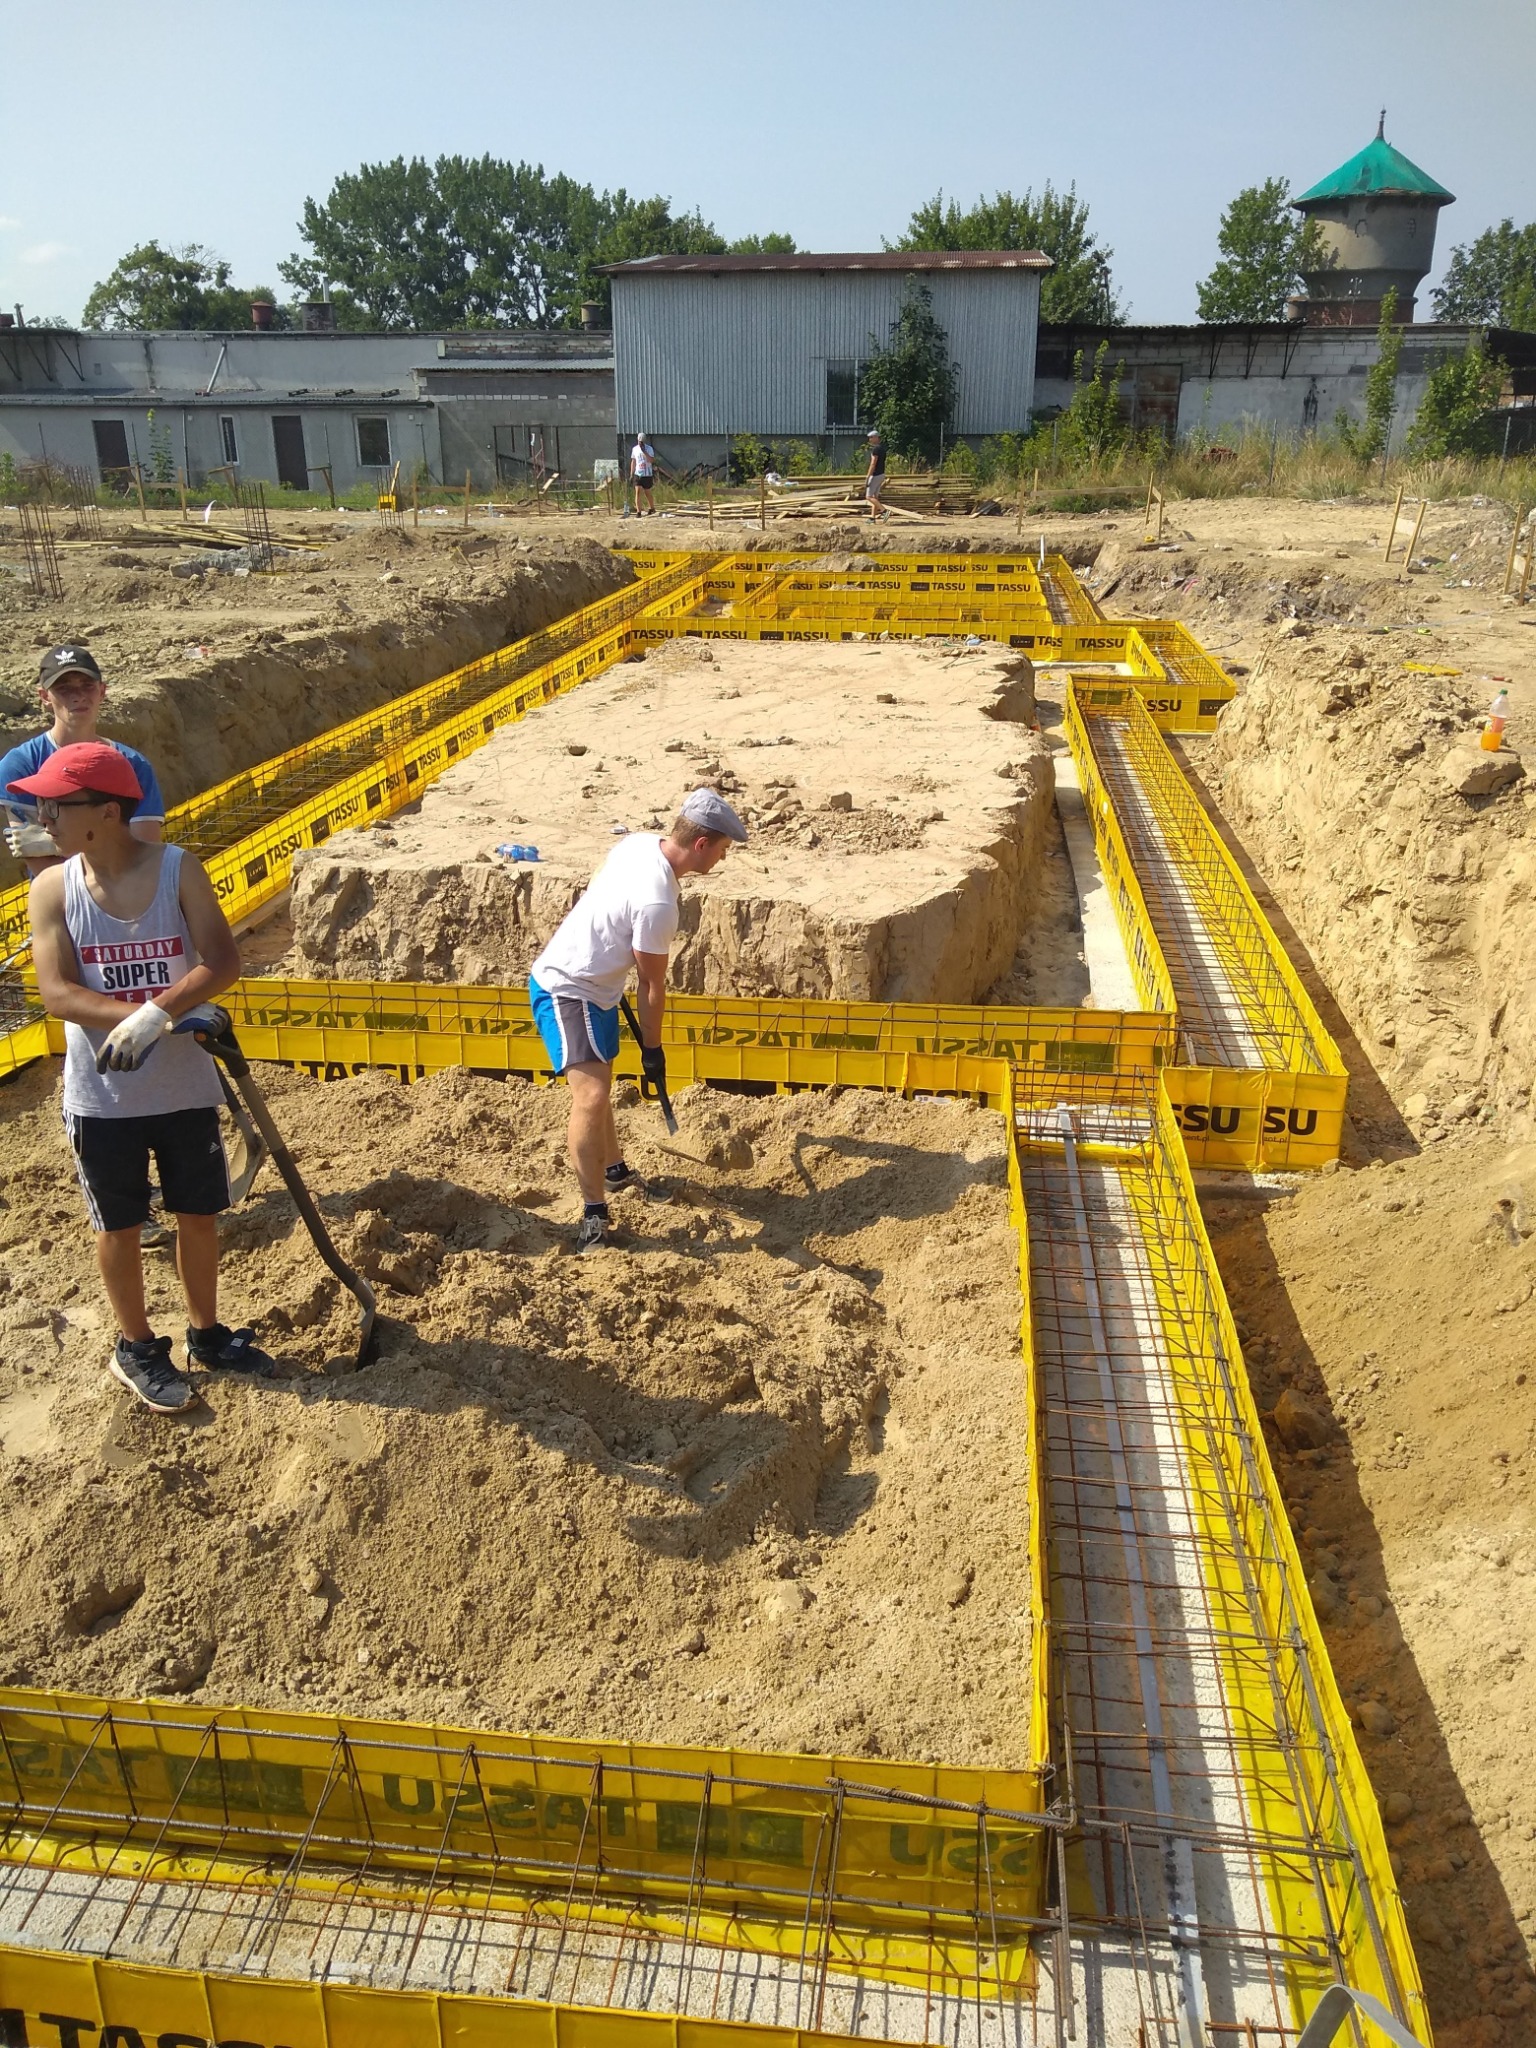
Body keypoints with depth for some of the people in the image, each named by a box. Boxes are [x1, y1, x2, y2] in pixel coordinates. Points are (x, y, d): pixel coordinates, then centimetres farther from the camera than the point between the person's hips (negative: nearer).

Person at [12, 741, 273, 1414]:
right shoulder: (53, 887, -6)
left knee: (198, 1213, 14)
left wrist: (158, 1012, -32)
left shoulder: (178, 870, -9)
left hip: (185, 1088, 0)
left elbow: (222, 962, -18)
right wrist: (137, 1016, -28)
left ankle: (206, 1333, 36)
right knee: (119, 1226, 13)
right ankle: (136, 1347, 34)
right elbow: (57, 992, -13)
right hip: (102, 1098, 0)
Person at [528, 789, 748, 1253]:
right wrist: (653, 1049, -5)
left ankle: (615, 1171, 43)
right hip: (566, 993, -10)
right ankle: (594, 1215, -15)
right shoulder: (657, 903, -29)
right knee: (590, 1096, -21)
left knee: (599, 1087, 25)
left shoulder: (639, 841, -4)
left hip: (595, 990, 10)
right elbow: (652, 985, -17)